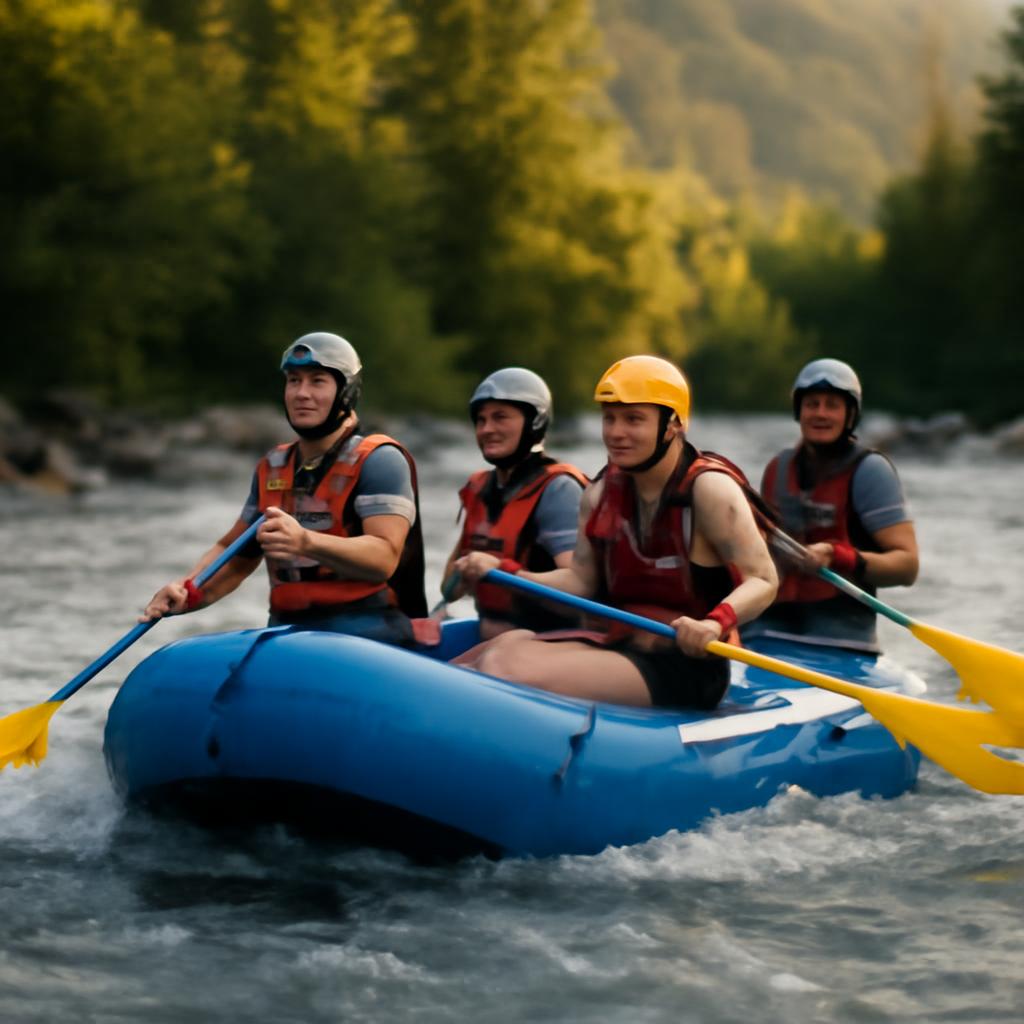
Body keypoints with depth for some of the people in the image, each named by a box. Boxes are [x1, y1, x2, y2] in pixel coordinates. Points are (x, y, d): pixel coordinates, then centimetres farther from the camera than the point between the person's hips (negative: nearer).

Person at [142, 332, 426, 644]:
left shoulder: (378, 460, -3)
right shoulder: (272, 468, 19)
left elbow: (384, 557, -17)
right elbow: (235, 554, 26)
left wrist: (306, 542, -34)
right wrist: (187, 592, 5)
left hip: (366, 631, -6)